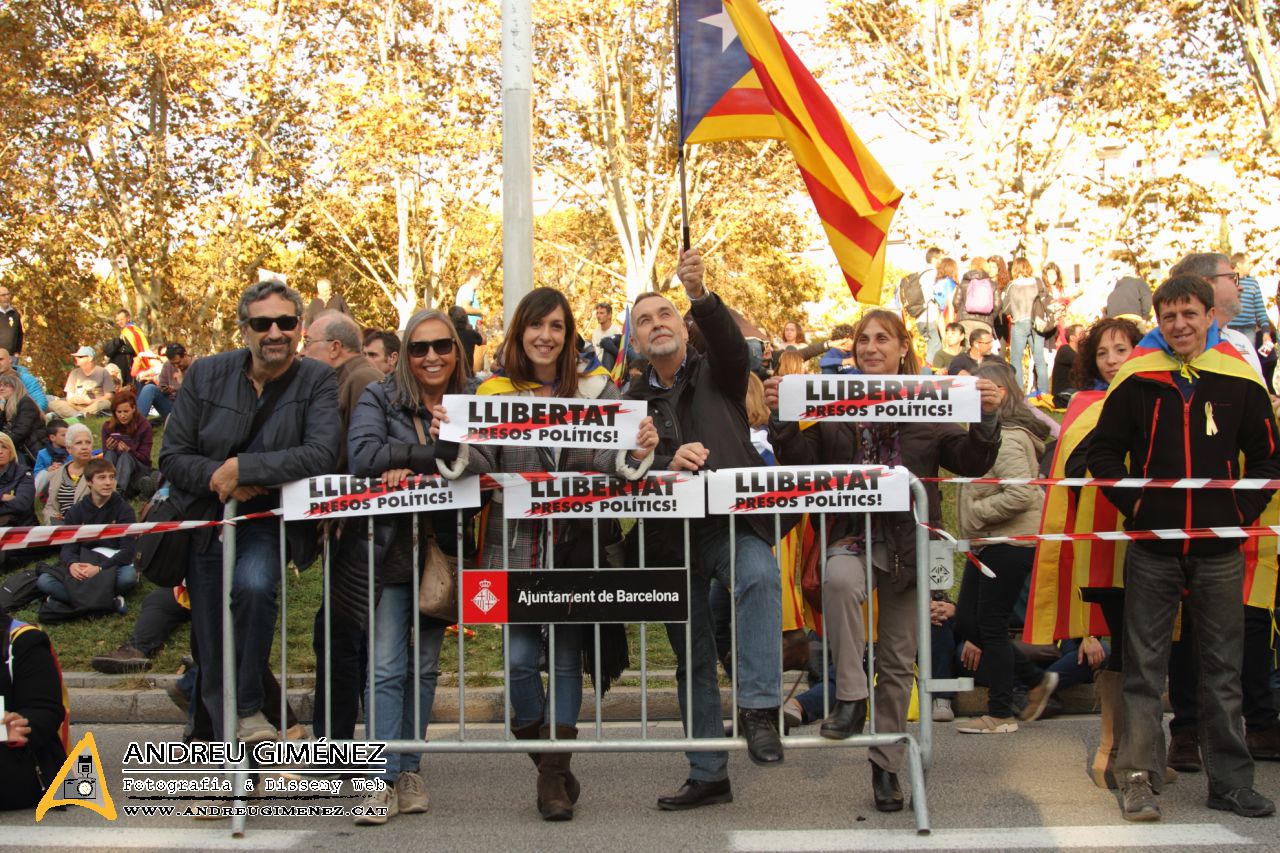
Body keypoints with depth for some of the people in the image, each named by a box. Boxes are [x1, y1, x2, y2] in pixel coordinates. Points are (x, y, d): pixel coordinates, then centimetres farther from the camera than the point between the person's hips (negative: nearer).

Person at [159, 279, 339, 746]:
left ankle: (250, 706, -14)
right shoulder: (206, 374, -2)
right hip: (205, 521, 3)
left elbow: (322, 454, -25)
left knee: (253, 584, -35)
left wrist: (241, 469, -26)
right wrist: (215, 477, -20)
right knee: (212, 659, 7)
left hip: (268, 519, -3)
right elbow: (171, 457, -1)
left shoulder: (318, 380, -10)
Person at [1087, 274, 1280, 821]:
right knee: (1144, 668, 5)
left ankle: (1231, 782, 20)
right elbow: (1103, 451, 4)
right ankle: (1139, 776, 12)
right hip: (1151, 550, -1)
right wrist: (1133, 505, -5)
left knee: (1223, 671, 10)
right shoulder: (1136, 380, -1)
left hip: (1220, 551, 1)